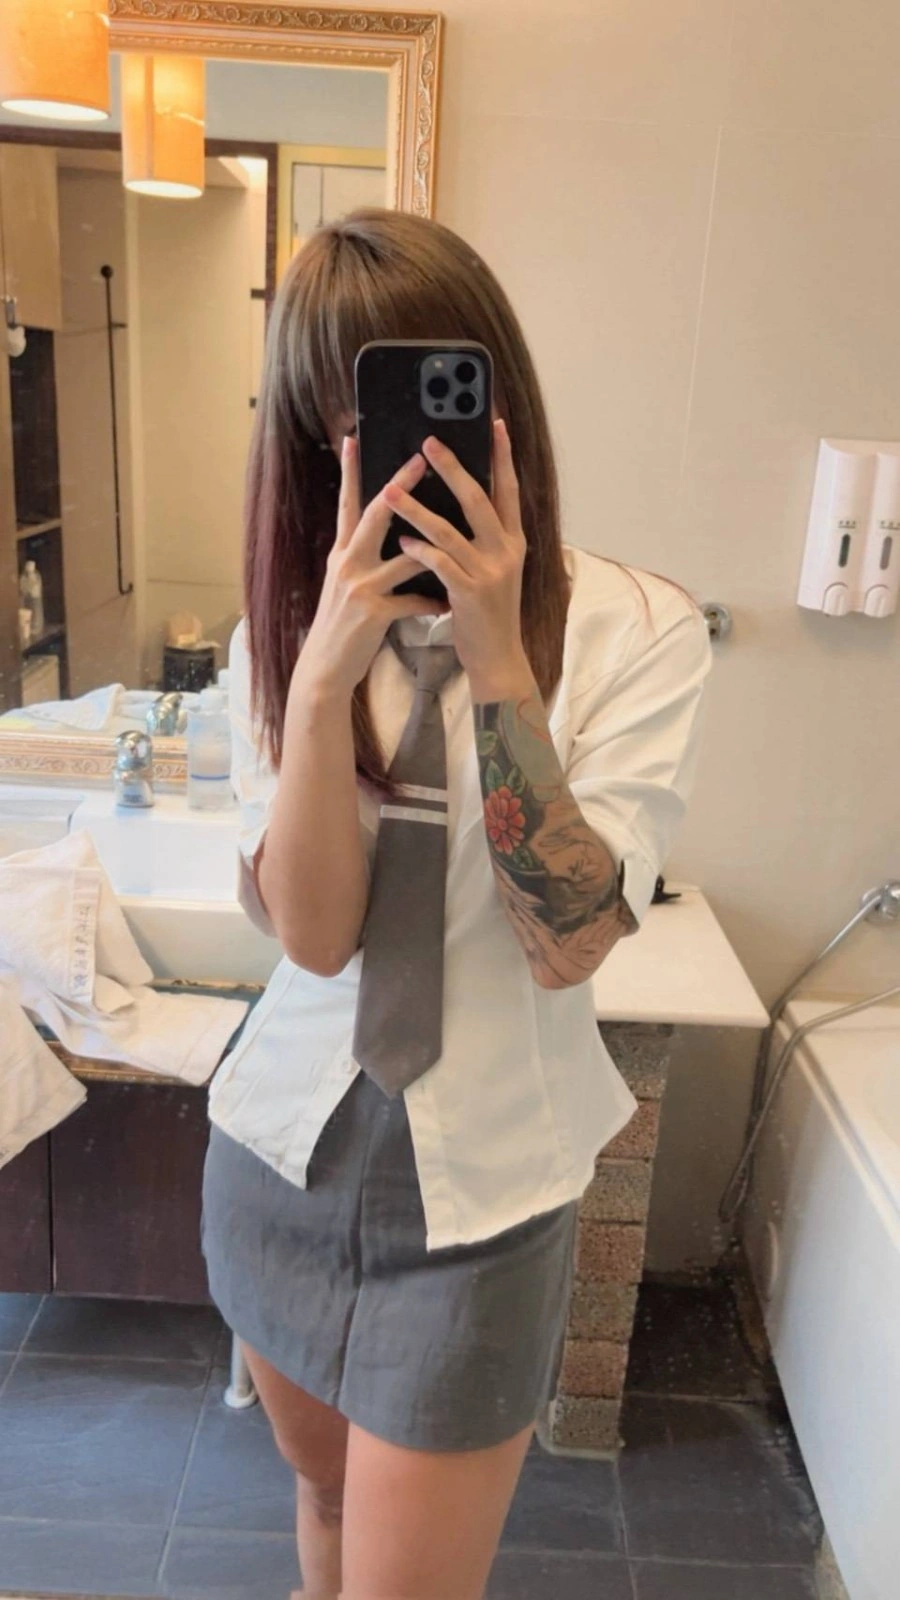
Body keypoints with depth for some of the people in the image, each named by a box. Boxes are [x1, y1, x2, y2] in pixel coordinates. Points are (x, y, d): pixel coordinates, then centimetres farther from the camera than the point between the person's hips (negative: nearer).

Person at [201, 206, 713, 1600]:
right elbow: (310, 931, -15)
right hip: (285, 1152, 3)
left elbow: (570, 941, -20)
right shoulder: (284, 629, -4)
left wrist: (496, 659, -27)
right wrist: (326, 674, -27)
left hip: (482, 1187, -3)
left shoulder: (635, 630, -12)